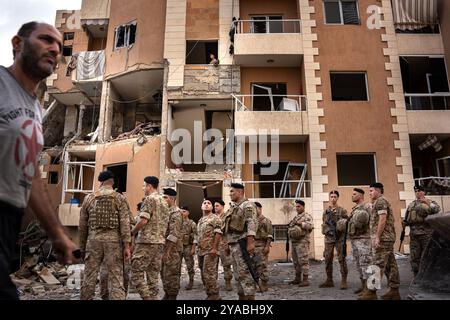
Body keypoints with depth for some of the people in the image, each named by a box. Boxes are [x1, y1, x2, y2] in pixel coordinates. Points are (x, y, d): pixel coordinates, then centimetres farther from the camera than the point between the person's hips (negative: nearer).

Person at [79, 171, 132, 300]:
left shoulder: (89, 198, 8)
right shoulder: (120, 198, 2)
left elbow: (82, 225, 11)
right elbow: (125, 223, -7)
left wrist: (82, 247, 19)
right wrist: (127, 246, -7)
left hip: (93, 240, 2)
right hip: (114, 240, -2)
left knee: (89, 278, 11)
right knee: (116, 278, 0)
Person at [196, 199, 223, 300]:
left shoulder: (215, 218, -4)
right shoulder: (200, 220, 20)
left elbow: (218, 233, -14)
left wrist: (214, 248, -22)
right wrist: (199, 249, 18)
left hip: (210, 251, -8)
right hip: (201, 251, 8)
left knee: (209, 273, -10)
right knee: (204, 274, 11)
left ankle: (213, 295, -1)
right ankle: (209, 294, 19)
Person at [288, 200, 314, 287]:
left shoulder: (307, 216, -4)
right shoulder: (295, 217, 21)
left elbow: (311, 225, -21)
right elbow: (290, 228, 26)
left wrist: (301, 223, -20)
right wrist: (290, 231, 5)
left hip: (302, 241, -8)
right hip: (294, 242, 8)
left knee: (303, 261, -7)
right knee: (296, 262, 13)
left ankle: (305, 280, -2)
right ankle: (298, 278, 23)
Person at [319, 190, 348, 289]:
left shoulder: (342, 210, 1)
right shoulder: (326, 211, 12)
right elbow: (324, 225, 12)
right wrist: (328, 230, -6)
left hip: (339, 238, -4)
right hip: (328, 238, 4)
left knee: (342, 259, -5)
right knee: (328, 259, 7)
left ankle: (344, 281, 3)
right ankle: (329, 280, 18)